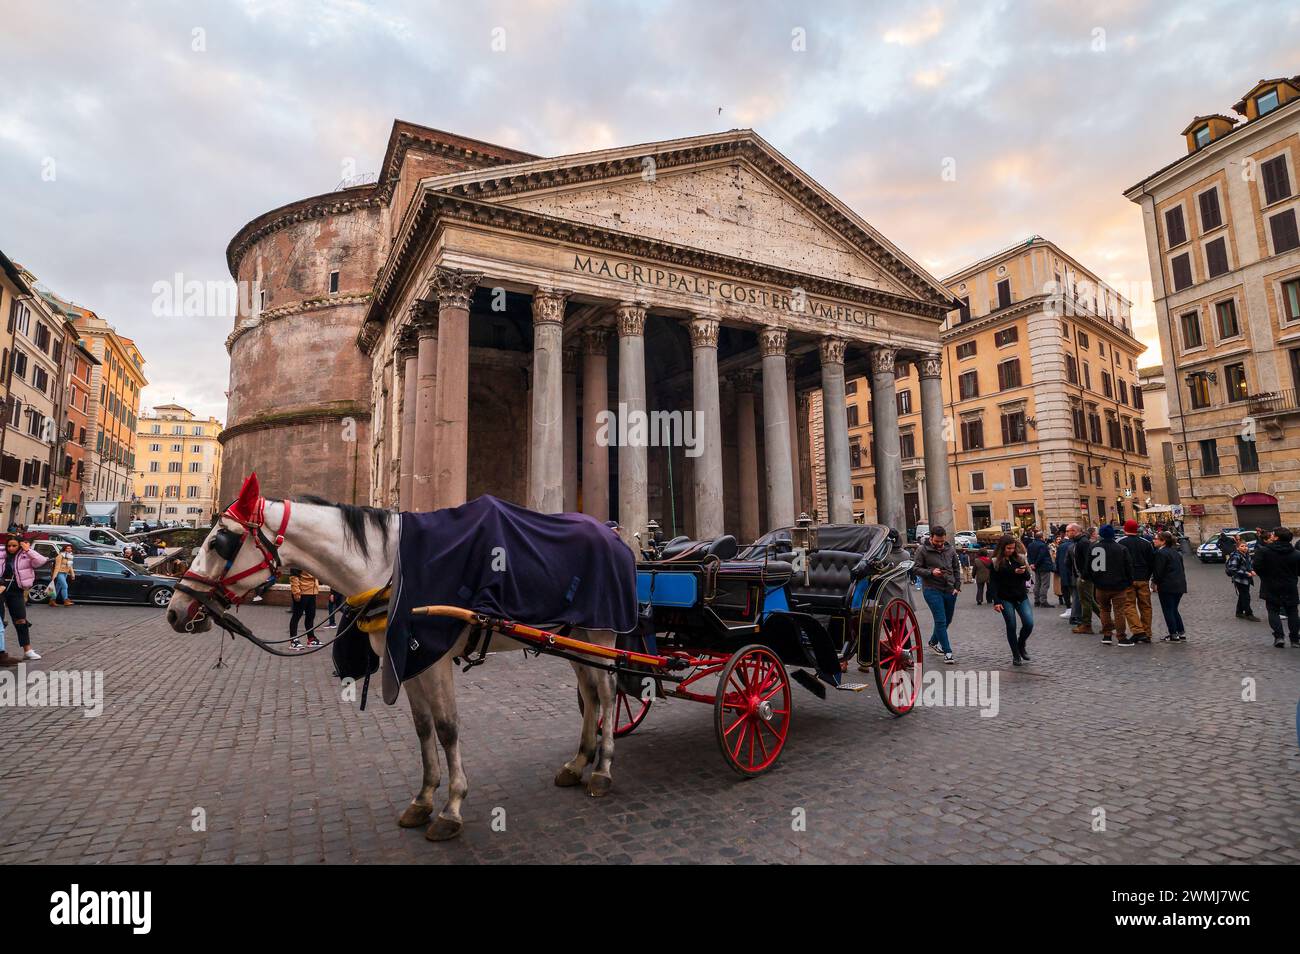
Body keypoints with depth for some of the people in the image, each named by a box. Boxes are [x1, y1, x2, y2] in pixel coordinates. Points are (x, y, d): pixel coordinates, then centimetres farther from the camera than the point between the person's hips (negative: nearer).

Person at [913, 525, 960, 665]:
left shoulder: (950, 550, 5)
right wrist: (931, 572, -22)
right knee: (941, 621, -8)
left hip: (950, 590, 5)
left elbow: (956, 568, 14)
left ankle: (933, 642, 39)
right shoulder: (922, 550, -8)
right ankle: (947, 652, -2)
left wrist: (957, 586, 4)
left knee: (947, 620, 18)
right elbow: (916, 568, -7)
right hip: (932, 589, -5)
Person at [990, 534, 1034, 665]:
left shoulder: (1018, 558, 5)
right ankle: (1016, 655, 17)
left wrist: (1023, 572, -16)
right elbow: (993, 583, -7)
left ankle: (1021, 645, 21)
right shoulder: (995, 562, -7)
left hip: (1021, 597, 3)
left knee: (1029, 623, -8)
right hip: (1006, 599, -3)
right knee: (1011, 627, 2)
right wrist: (996, 601, -14)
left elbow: (1027, 577, 8)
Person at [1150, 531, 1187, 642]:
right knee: (1174, 610, 18)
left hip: (1167, 586, -9)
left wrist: (1154, 582, -2)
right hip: (1180, 585, 9)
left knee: (1168, 611, 0)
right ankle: (1181, 633, 19)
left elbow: (1158, 571, -16)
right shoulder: (1175, 552, 14)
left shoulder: (1160, 553, -15)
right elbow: (1182, 568, 19)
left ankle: (1174, 635, 3)